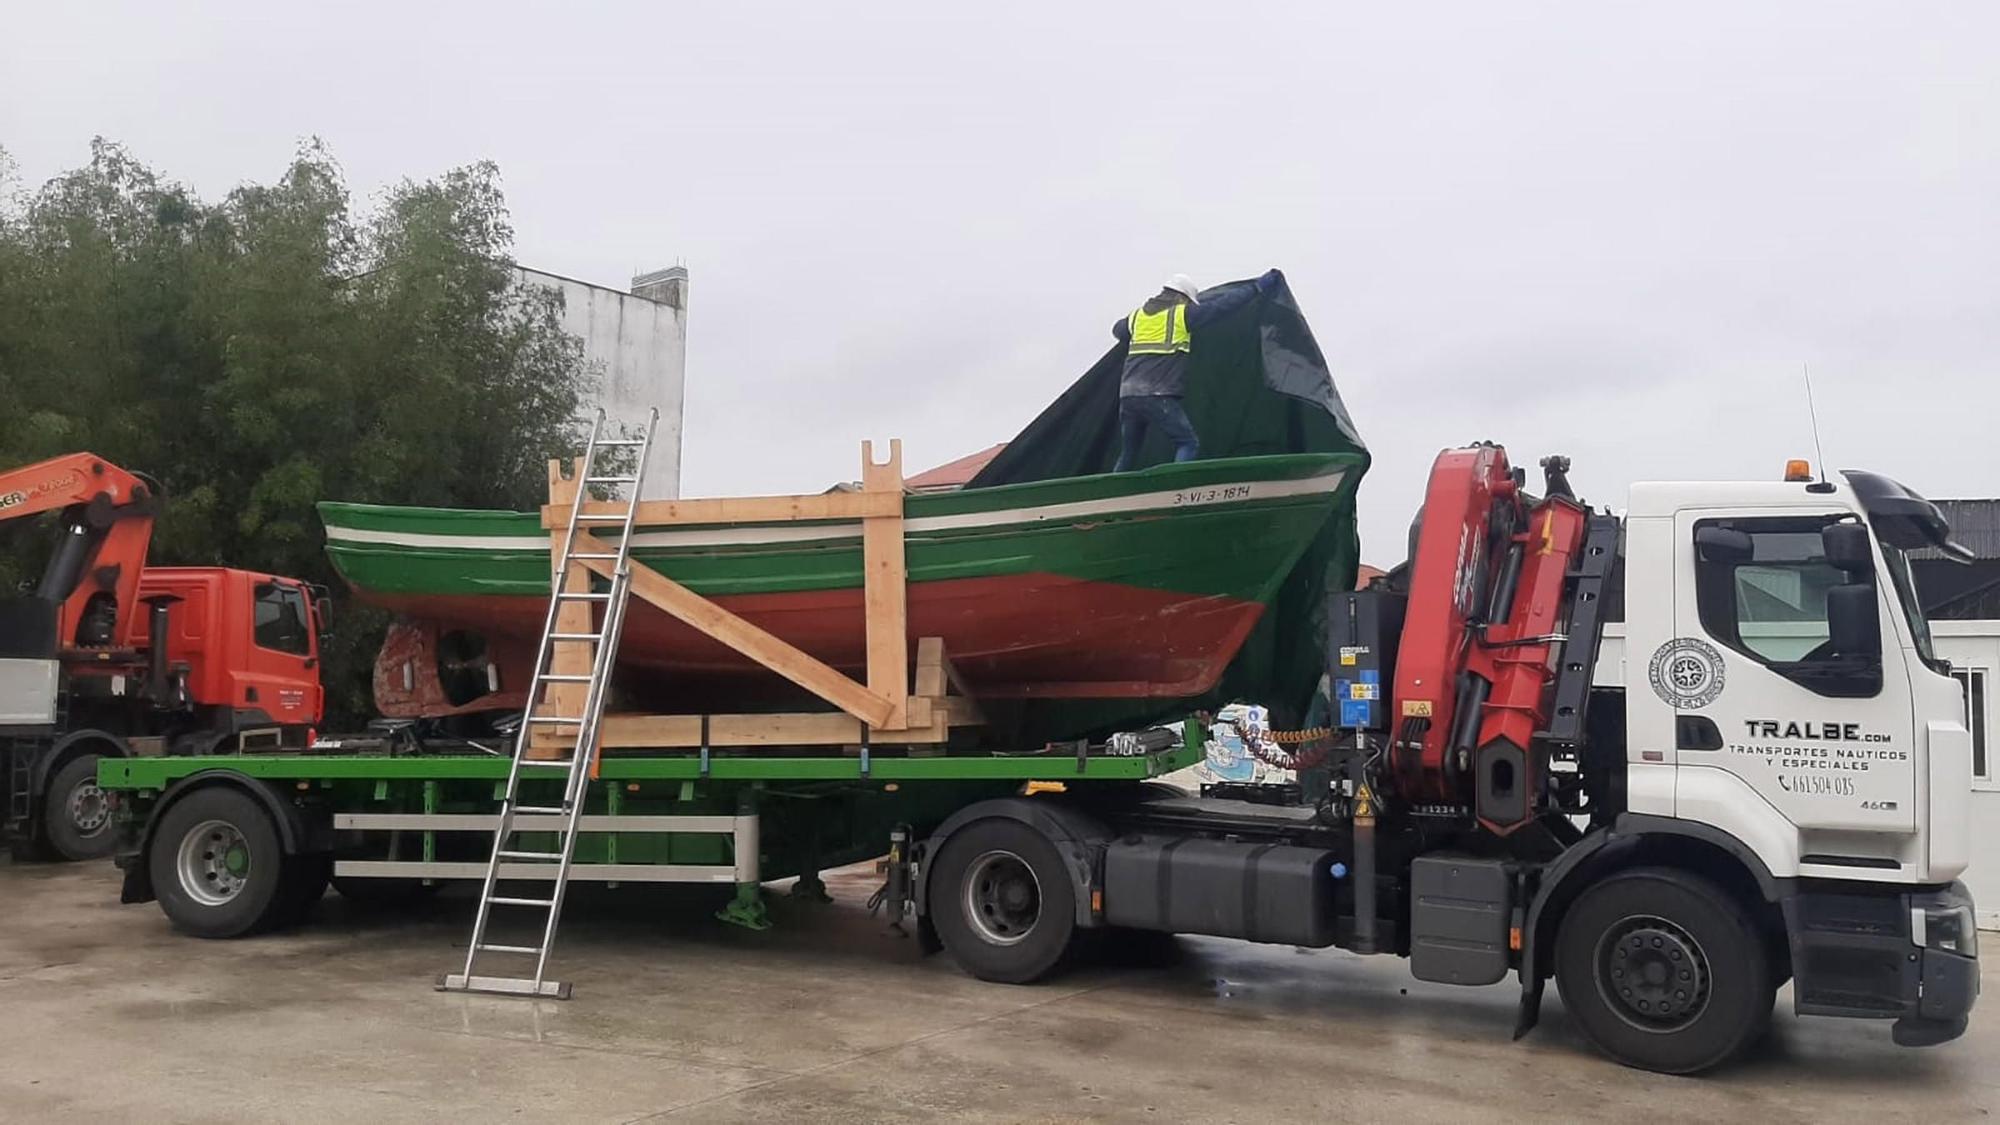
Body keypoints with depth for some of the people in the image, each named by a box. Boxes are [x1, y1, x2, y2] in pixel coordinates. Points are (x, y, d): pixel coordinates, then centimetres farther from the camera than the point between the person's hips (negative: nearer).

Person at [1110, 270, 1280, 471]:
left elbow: (1117, 329, 38)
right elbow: (1223, 304, 2)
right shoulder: (1183, 313, 1)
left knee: (1127, 454, 16)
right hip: (1159, 397, -6)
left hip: (1128, 394, 6)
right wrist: (1258, 287, 7)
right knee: (1188, 443, 2)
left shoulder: (1138, 314, 18)